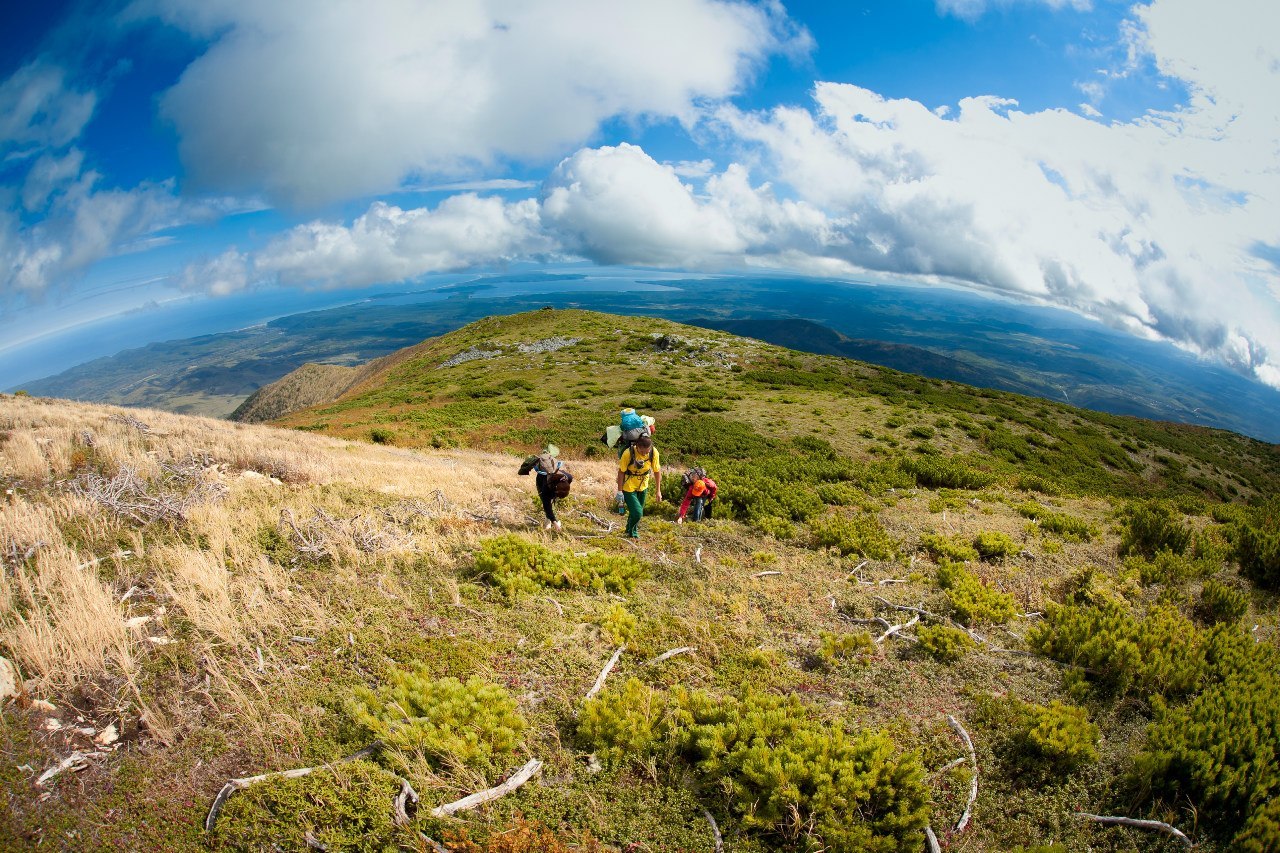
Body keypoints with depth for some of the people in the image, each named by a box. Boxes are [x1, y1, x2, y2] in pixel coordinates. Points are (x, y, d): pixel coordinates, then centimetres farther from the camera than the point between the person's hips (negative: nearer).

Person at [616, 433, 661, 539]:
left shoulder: (654, 452, -20)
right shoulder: (628, 453, -30)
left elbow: (657, 471, -6)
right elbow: (621, 472, -17)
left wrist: (658, 490, 0)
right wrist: (619, 491, -12)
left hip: (643, 487, 4)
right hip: (629, 488, -4)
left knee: (639, 512, 18)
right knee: (637, 513, -10)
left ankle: (629, 529, 46)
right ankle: (632, 532, 20)